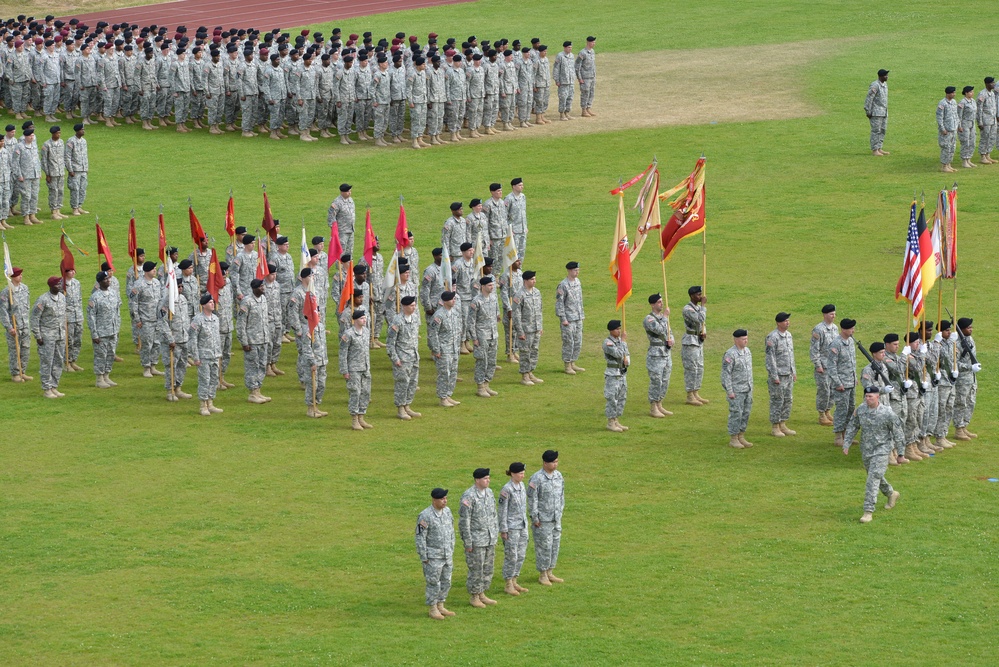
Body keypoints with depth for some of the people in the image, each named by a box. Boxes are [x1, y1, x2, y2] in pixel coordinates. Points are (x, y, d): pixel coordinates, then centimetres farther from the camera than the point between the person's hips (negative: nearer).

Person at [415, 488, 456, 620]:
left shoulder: (447, 511, 3)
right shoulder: (425, 516, -18)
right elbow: (420, 538, -14)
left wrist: (451, 551, 14)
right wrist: (424, 558, -13)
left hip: (447, 555, 7)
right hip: (433, 557, -7)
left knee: (446, 583, 12)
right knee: (434, 583, 1)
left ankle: (440, 607, 24)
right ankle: (433, 610, 12)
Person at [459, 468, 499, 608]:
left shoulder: (489, 492, 6)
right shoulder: (468, 496, -17)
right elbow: (464, 521, -15)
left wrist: (495, 534, 14)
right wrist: (468, 543, -15)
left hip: (490, 539, 7)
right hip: (476, 540, -7)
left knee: (488, 568, 13)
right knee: (476, 569, 0)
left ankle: (482, 594, 25)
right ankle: (474, 598, 13)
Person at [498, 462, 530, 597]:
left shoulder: (522, 486, 6)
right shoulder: (507, 489, -16)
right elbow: (503, 510, -14)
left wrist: (525, 522, 17)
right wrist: (503, 530, -14)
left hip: (523, 526, 8)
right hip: (512, 528, -8)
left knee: (521, 555, 11)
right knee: (511, 556, -1)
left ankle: (514, 582, 23)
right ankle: (508, 585, 9)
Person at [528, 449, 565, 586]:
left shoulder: (558, 475, 5)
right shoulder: (537, 478, -16)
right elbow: (532, 499, -14)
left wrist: (560, 512, 13)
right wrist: (534, 518, -13)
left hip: (556, 519, 7)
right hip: (543, 520, -7)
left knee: (555, 545, 11)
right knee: (544, 546, 0)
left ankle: (550, 573, 23)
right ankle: (542, 575, 11)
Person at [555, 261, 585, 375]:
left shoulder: (578, 282, 8)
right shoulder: (563, 285, -15)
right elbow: (559, 303, -14)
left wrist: (582, 314, 17)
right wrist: (563, 319, -16)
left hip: (578, 318, 8)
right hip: (568, 319, -8)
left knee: (578, 342, 11)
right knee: (568, 342, -3)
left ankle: (573, 364, 22)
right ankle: (567, 366, 6)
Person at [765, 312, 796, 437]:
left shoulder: (788, 335, 10)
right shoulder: (772, 337, -15)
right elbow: (770, 358, -16)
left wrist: (794, 372, 16)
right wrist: (774, 376, -18)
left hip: (789, 375, 8)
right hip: (778, 375, -8)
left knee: (788, 400, 12)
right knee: (777, 401, -2)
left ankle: (783, 425, 21)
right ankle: (775, 428, 7)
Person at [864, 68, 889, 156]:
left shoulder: (885, 84, 11)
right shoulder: (875, 85, -16)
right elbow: (869, 98, -17)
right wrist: (868, 112, -18)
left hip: (883, 112, 9)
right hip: (875, 112, -9)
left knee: (883, 130, 9)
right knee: (876, 130, -7)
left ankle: (879, 149, 15)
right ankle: (874, 150, -3)